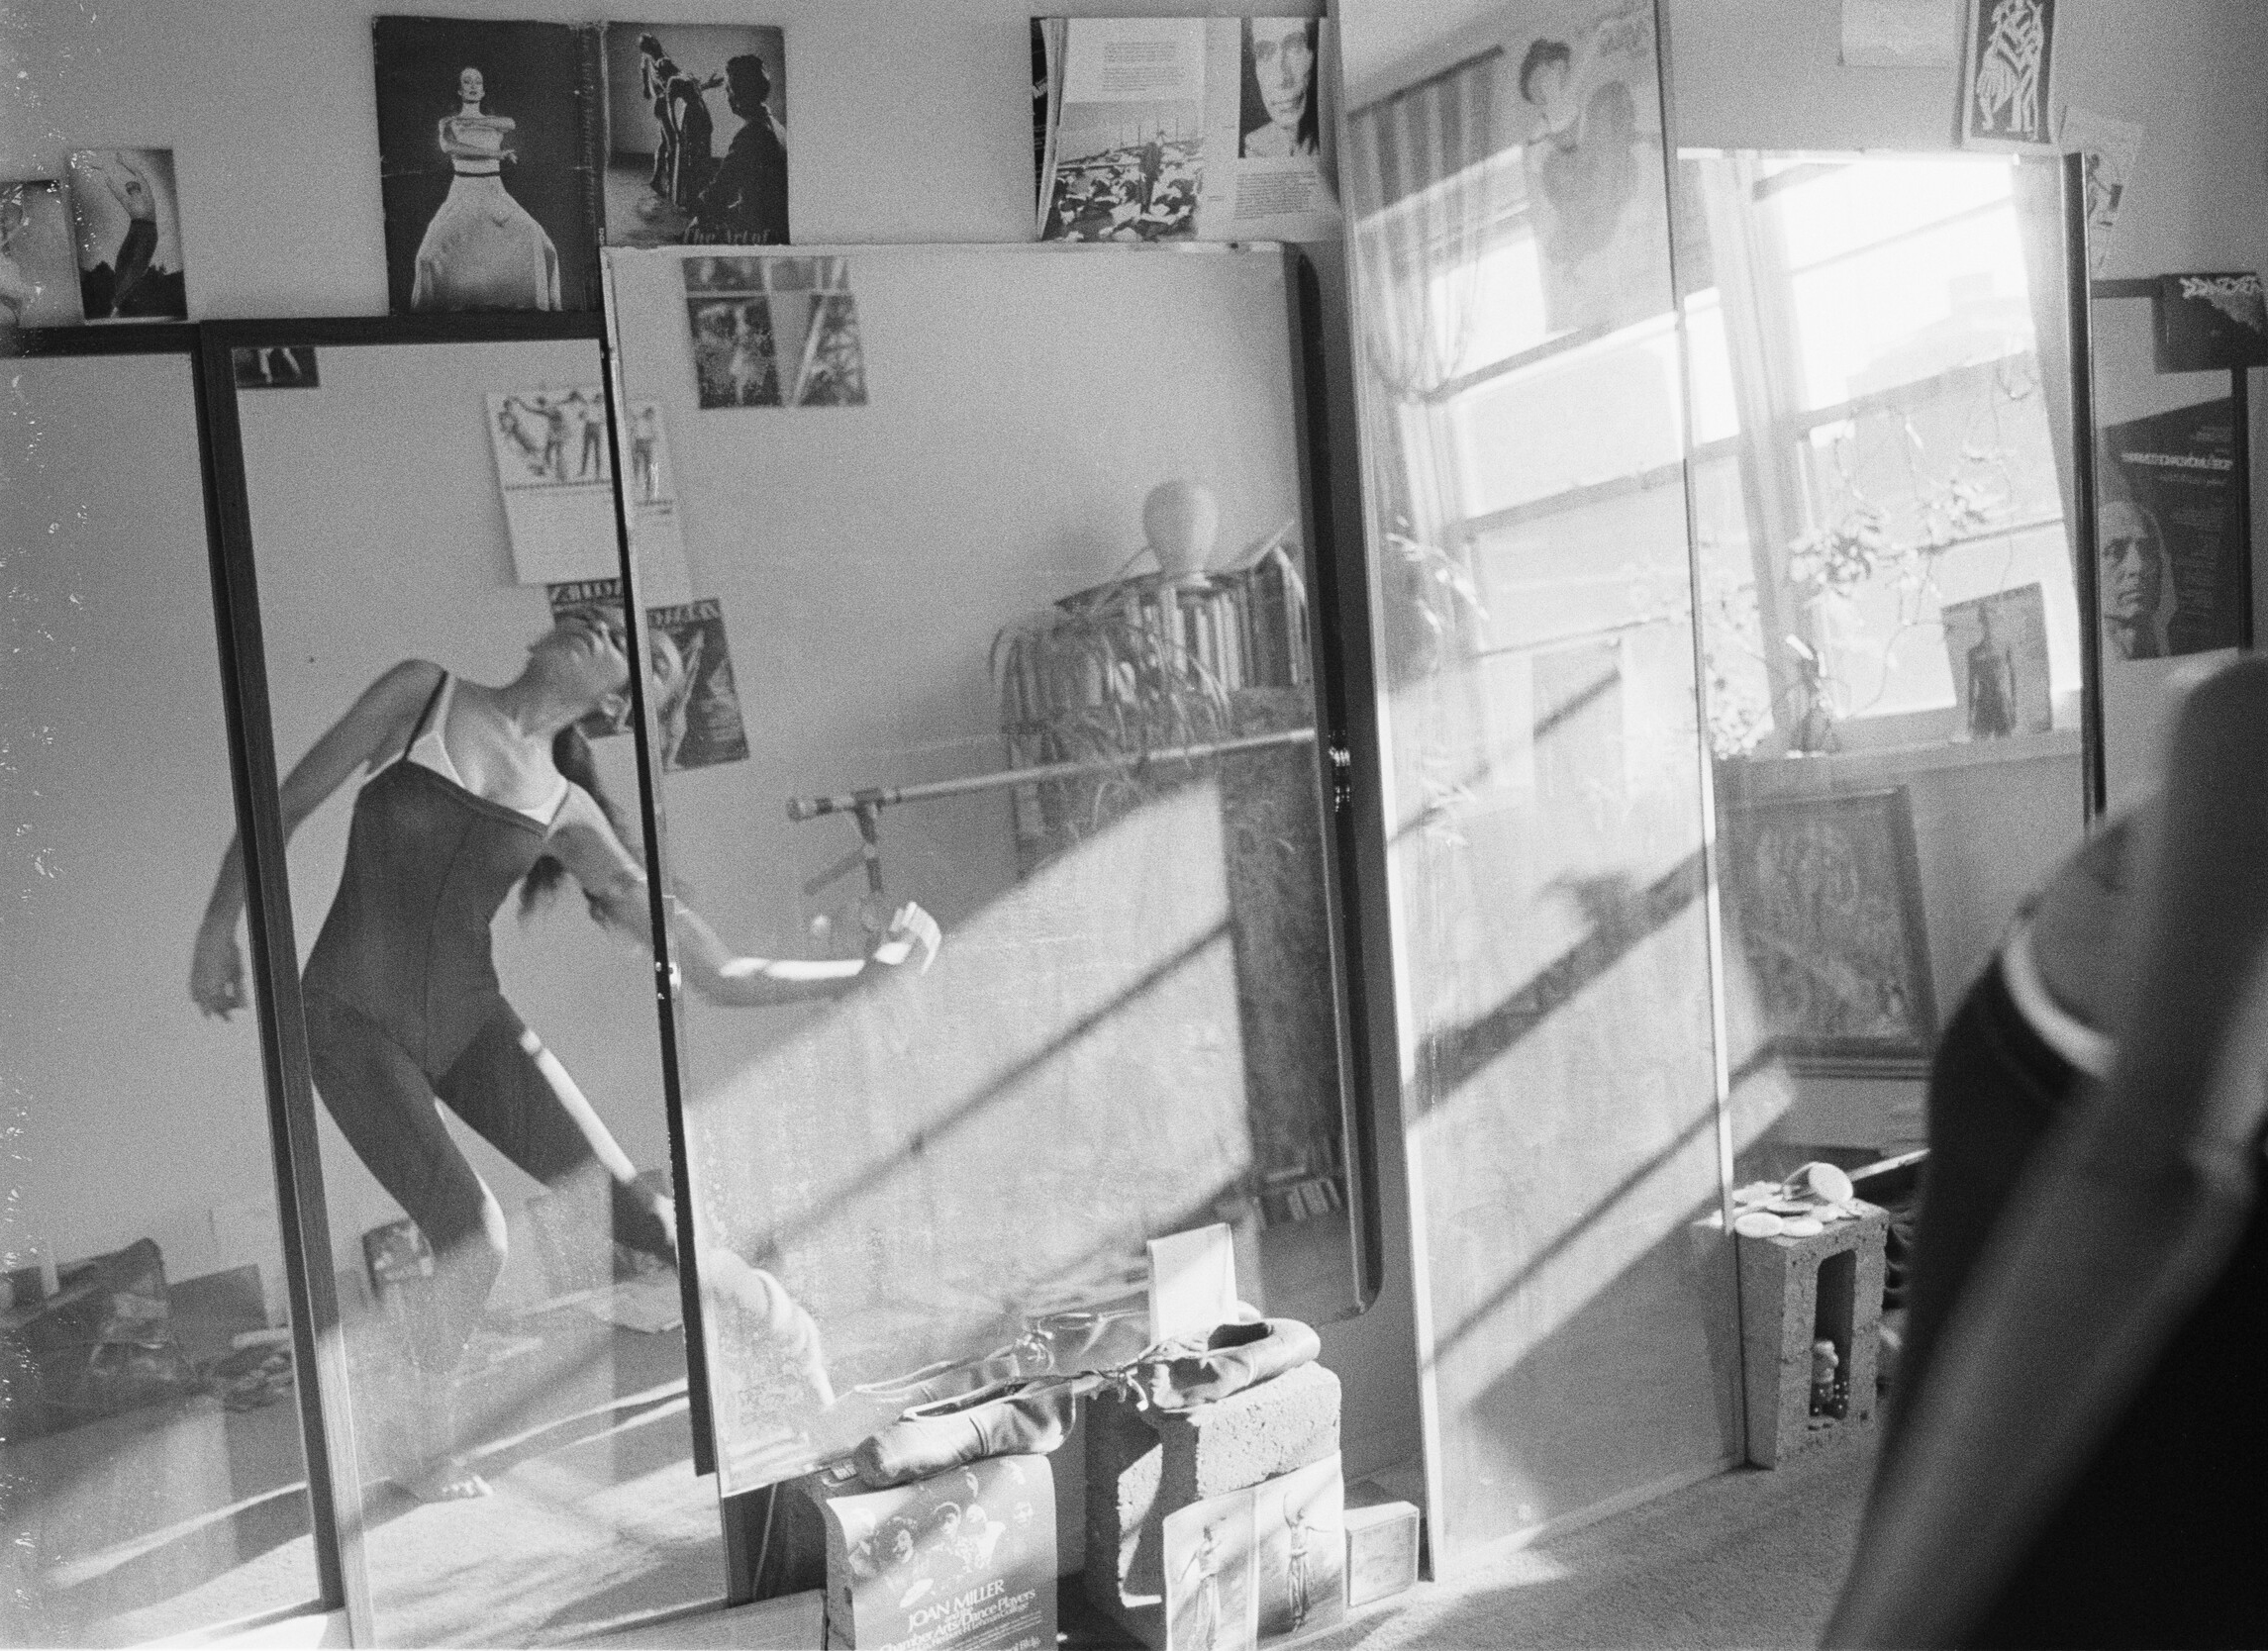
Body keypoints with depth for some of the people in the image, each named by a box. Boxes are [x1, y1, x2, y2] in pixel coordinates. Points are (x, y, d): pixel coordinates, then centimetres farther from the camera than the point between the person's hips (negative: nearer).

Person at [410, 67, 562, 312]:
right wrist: (494, 153, -21)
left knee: (537, 245, -16)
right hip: (463, 194, -2)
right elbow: (448, 146, -18)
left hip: (496, 194, 2)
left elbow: (512, 123, -12)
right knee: (432, 254, -23)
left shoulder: (498, 122, 12)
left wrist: (470, 121, -14)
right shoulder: (448, 122, 4)